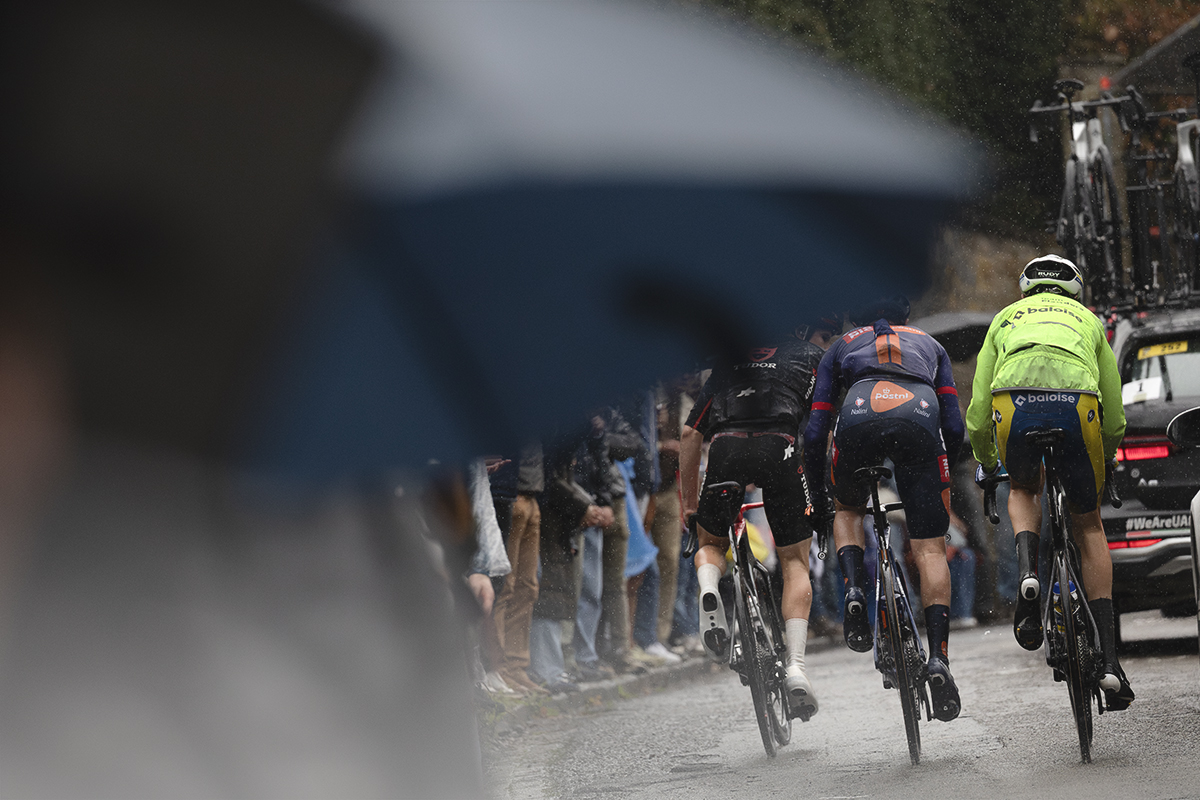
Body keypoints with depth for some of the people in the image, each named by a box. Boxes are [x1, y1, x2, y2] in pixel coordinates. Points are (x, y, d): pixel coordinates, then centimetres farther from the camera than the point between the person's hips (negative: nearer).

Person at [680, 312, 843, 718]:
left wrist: (690, 504, 31)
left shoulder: (730, 360, 33)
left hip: (726, 448, 2)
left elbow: (690, 435, 28)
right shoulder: (813, 360, 25)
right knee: (795, 562, 10)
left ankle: (708, 589, -10)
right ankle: (795, 665, -7)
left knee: (711, 543, 25)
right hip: (780, 447, -2)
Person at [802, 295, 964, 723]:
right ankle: (939, 658, -12)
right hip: (920, 416, 0)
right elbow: (954, 427, 26)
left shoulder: (841, 347, 36)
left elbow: (815, 433, 28)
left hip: (860, 416, 0)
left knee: (847, 509, 31)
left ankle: (854, 589, 4)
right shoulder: (929, 344, 38)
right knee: (930, 549, 3)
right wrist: (941, 474, 39)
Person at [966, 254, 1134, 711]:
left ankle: (1027, 569, 1)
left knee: (1024, 489, 33)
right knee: (1088, 526, 17)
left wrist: (986, 464, 46)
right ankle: (1108, 660, 10)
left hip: (1014, 406, 0)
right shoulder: (1087, 320, 33)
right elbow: (1115, 419, 33)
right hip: (1077, 404, 0)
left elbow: (977, 416, 29)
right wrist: (1104, 461, 50)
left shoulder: (1005, 319, 33)